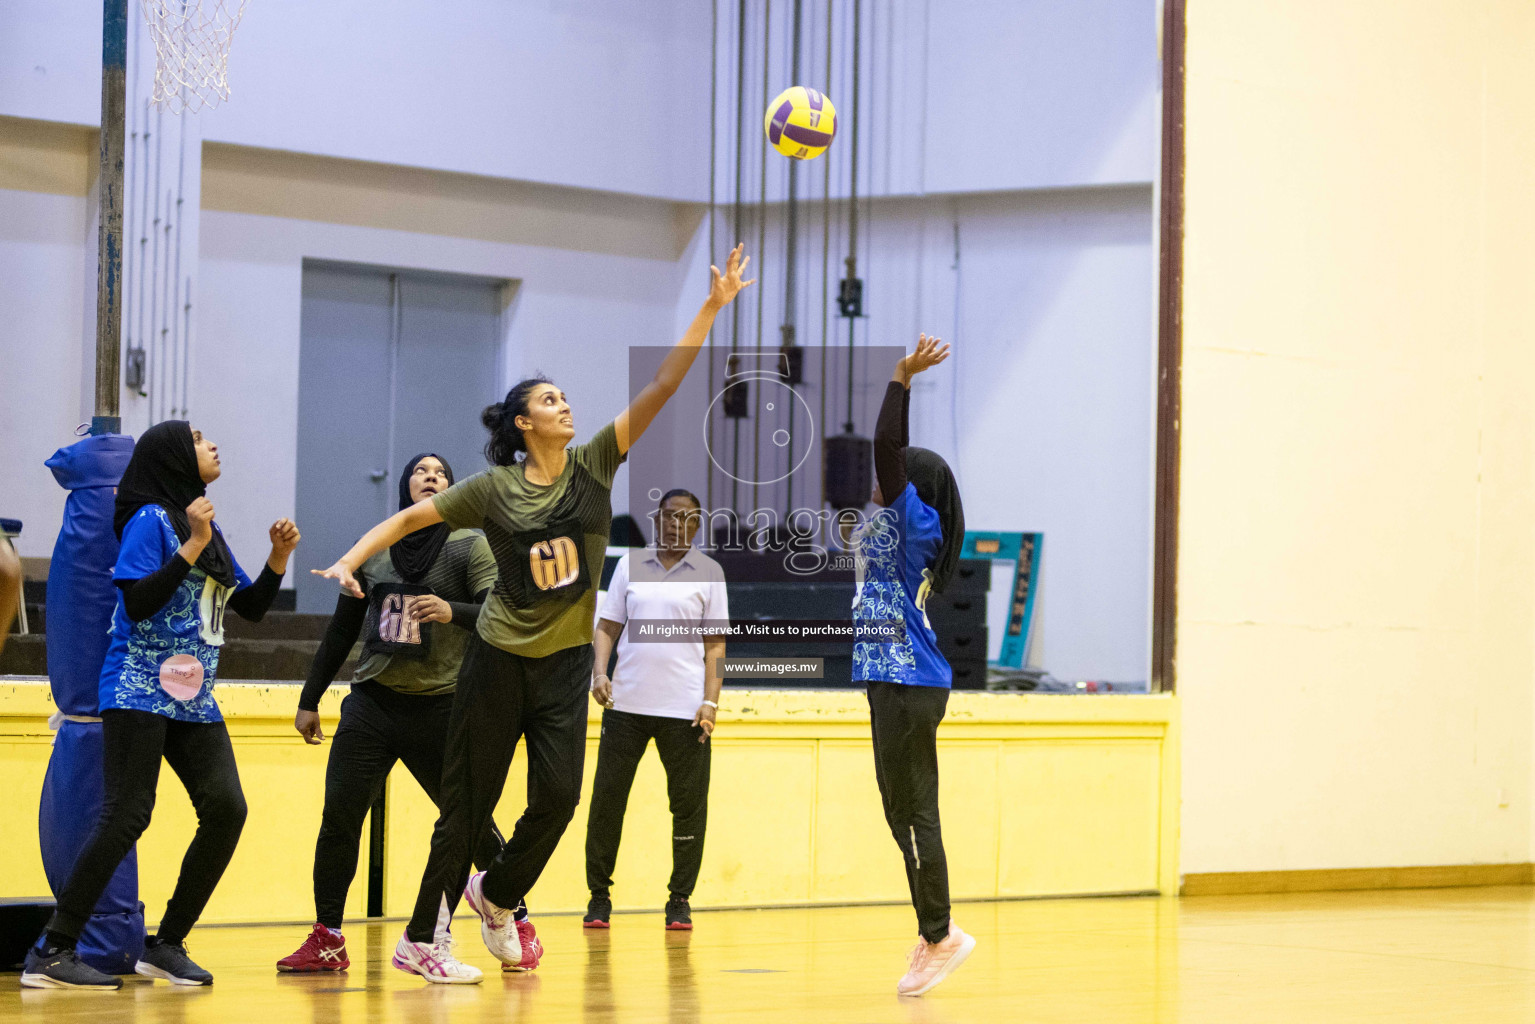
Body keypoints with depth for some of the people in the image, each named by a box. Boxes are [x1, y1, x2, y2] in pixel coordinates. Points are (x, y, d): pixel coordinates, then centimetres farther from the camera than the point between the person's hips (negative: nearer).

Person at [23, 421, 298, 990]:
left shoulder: (209, 529, 19)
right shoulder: (151, 521, -5)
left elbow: (252, 607, 22)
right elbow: (137, 602, -16)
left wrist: (279, 557, 7)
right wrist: (191, 547, -18)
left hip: (194, 699, 8)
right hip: (141, 691, -8)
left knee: (226, 808, -8)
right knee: (127, 816, -14)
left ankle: (166, 945, 2)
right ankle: (51, 953, -11)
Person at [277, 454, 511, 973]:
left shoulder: (469, 547, 2)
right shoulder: (372, 550, 11)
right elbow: (341, 632, 17)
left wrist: (453, 612, -27)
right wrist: (309, 700, 17)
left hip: (440, 707, -2)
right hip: (372, 701, 2)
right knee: (339, 813, -9)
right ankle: (326, 940, -3)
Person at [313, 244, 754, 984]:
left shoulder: (592, 467, -1)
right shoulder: (494, 489, -6)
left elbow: (661, 387, -7)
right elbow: (411, 516, 0)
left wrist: (711, 308, -13)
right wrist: (350, 562, -13)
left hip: (566, 661, 3)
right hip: (500, 657, -3)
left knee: (558, 795, -7)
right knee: (469, 803, 0)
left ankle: (497, 893, 21)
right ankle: (419, 940, 9)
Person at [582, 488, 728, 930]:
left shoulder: (709, 572, 6)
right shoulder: (630, 565, 10)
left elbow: (715, 644, 5)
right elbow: (608, 627, 12)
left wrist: (711, 701, -5)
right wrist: (599, 672, -5)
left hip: (684, 709, -1)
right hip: (625, 702, 1)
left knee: (689, 803, -1)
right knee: (606, 798, 0)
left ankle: (679, 901, 9)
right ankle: (599, 896, 10)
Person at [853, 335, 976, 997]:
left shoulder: (914, 520, -10)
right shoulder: (895, 523, 14)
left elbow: (887, 450, -19)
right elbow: (891, 453, 28)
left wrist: (902, 378, -17)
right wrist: (904, 381, 30)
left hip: (910, 685, -10)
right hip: (892, 681, 10)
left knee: (914, 811, -6)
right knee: (903, 810, 11)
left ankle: (939, 936, -2)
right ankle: (934, 935, 15)